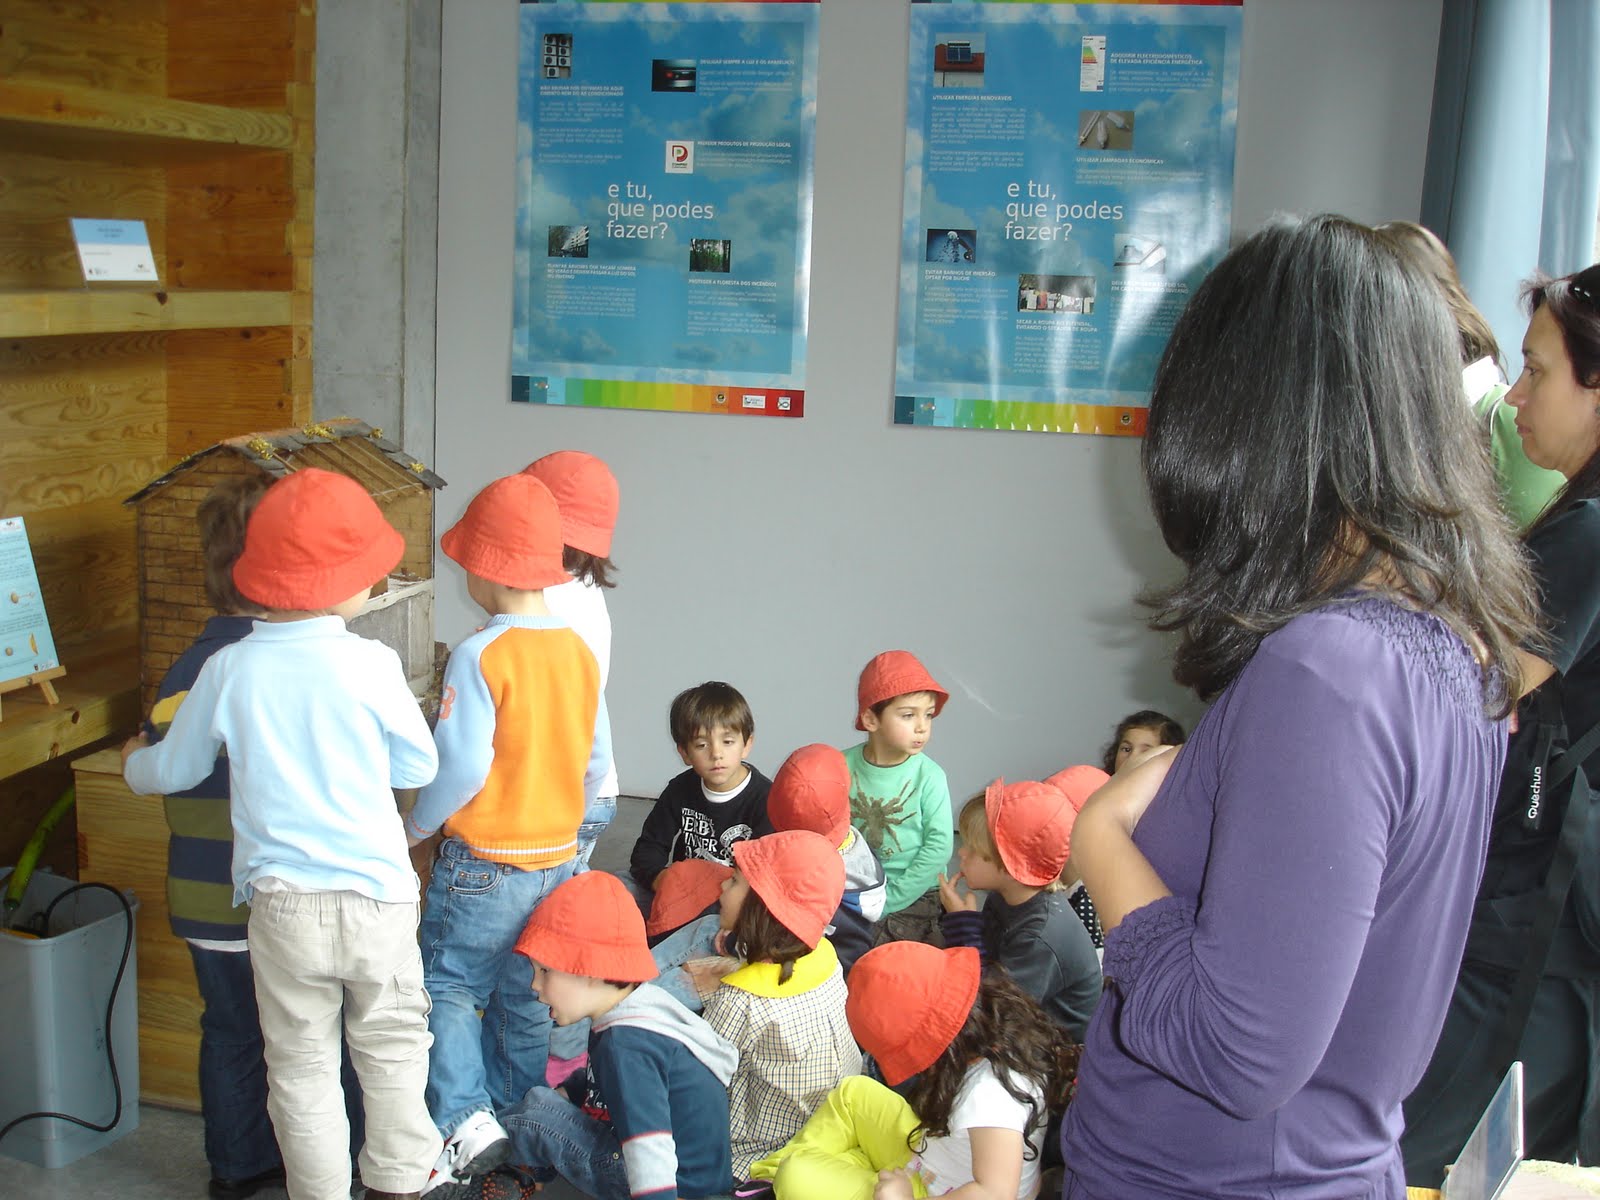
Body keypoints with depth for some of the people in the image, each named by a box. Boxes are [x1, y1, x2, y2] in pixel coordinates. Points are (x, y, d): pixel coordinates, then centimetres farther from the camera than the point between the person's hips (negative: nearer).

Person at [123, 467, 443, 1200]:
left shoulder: (229, 670, -6)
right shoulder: (371, 664, -12)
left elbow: (175, 768, 8)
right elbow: (418, 768, 0)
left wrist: (134, 763, 32)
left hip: (281, 901, 1)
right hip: (375, 895, -1)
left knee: (301, 1065, 14)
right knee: (392, 1049, 17)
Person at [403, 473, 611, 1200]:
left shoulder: (480, 656, -17)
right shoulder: (579, 652, 2)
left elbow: (462, 767, -19)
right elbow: (597, 764, 8)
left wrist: (415, 826, -3)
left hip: (484, 864, -6)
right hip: (558, 858, 6)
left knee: (448, 988, 7)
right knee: (525, 1003, 16)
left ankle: (464, 1120, -4)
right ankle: (518, 1131, 25)